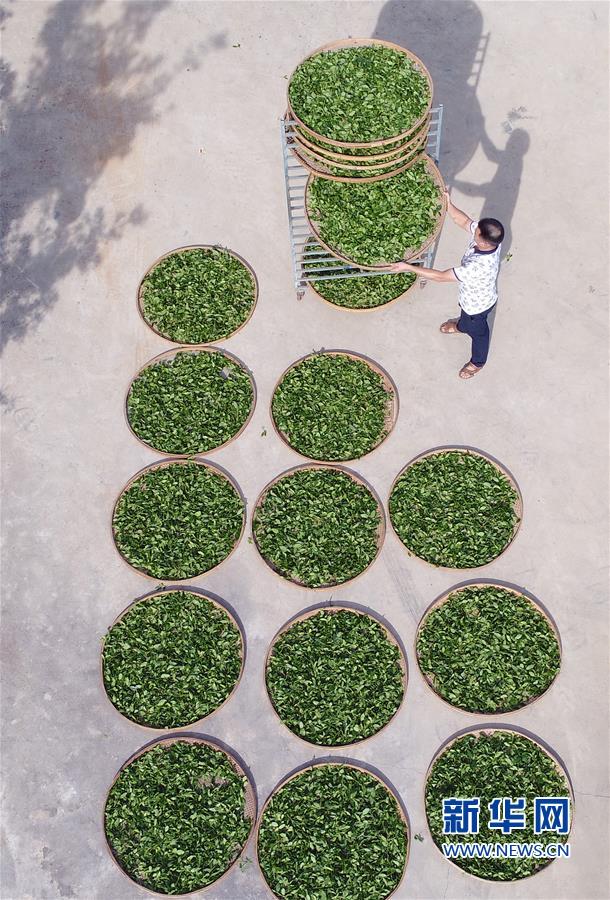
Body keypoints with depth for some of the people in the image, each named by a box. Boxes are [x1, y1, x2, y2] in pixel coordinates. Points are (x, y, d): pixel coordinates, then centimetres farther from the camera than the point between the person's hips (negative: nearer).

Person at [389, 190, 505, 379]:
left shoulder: (478, 267, -51)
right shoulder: (489, 237, -29)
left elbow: (441, 276, -43)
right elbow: (464, 221, -12)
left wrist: (409, 267, -37)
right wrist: (448, 205, -28)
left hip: (478, 304, -6)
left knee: (477, 330, 24)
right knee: (465, 313, 39)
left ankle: (478, 361, 56)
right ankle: (462, 325, 76)